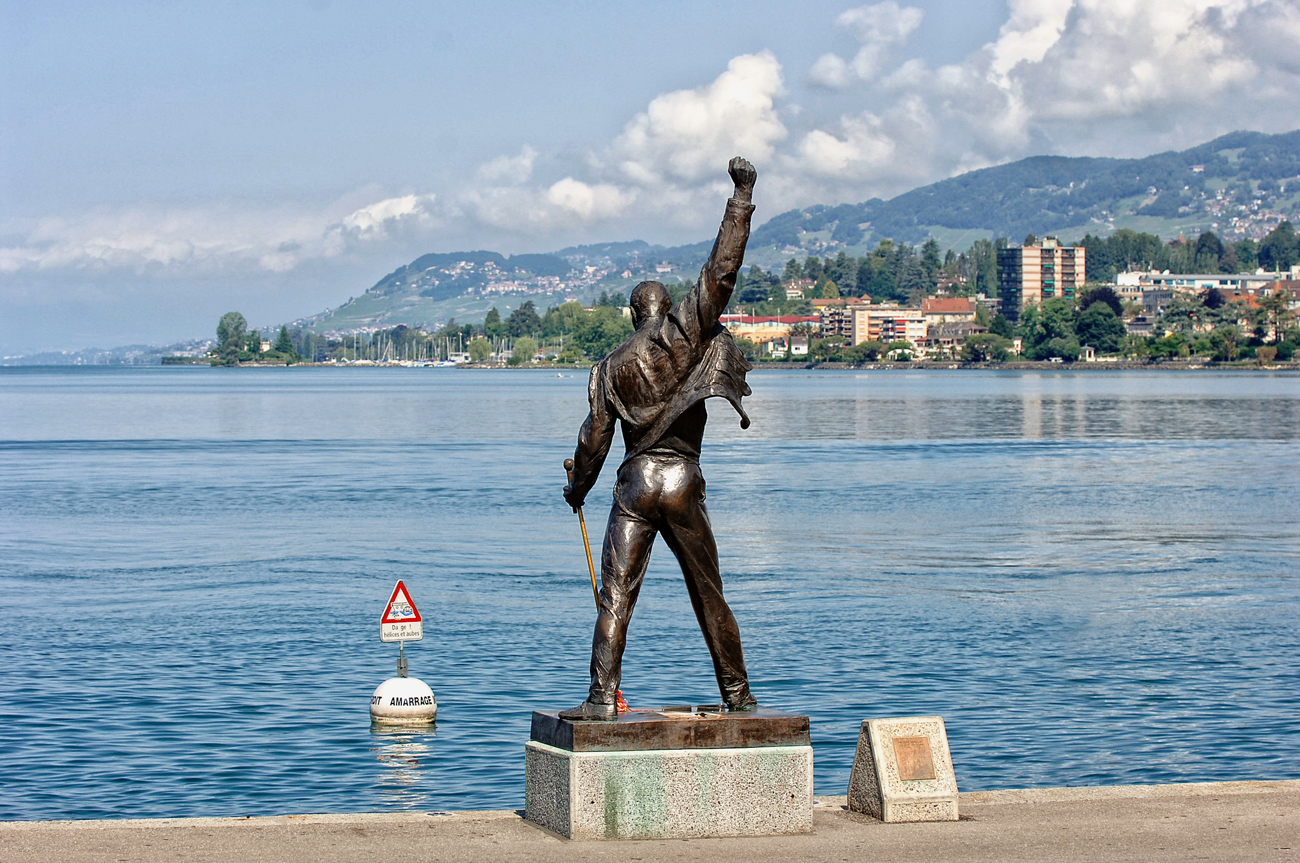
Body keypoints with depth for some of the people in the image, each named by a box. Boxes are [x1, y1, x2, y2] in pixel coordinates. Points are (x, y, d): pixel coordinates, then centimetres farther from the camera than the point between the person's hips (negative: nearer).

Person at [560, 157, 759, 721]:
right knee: (708, 594, 11)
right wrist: (742, 197, -2)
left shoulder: (610, 367, 7)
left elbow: (594, 440, 7)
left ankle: (603, 697, -15)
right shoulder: (683, 335, 0)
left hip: (634, 484, 0)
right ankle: (737, 693, 18)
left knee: (615, 596, -3)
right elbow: (721, 270, -6)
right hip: (683, 482, 0)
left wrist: (577, 489, 24)